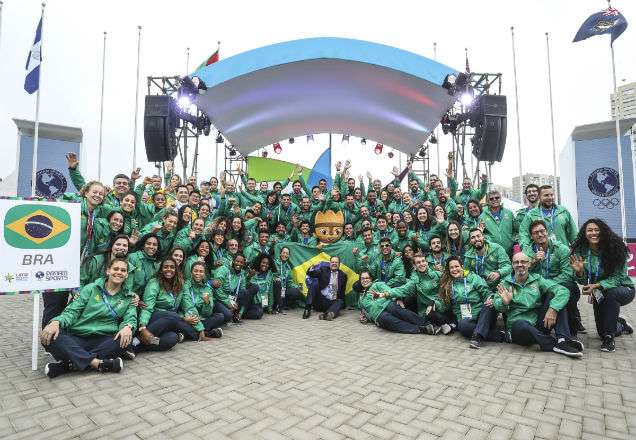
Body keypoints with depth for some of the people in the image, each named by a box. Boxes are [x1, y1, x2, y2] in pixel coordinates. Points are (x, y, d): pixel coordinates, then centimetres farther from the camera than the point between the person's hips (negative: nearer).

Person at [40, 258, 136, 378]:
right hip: (77, 338, 1)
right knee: (48, 337, -27)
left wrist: (128, 327, -24)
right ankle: (97, 363, -34)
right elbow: (72, 311, 4)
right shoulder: (91, 288, 10)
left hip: (104, 340, 0)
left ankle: (68, 364, -28)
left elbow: (131, 318, 1)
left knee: (125, 338, -33)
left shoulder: (128, 297, 13)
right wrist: (56, 322, -18)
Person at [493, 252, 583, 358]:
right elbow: (496, 303, -3)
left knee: (554, 295, -10)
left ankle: (563, 339, -19)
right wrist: (504, 303, -27)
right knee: (522, 325, -38)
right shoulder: (505, 283, 6)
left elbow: (563, 291, -4)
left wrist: (553, 309, -22)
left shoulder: (537, 279, 10)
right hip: (517, 324, -3)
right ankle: (555, 344, -19)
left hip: (540, 324, 3)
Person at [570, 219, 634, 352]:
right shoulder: (581, 251, -12)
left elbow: (618, 277, -24)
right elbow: (583, 282, -9)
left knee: (612, 293, -39)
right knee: (602, 331, 9)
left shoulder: (616, 248, -21)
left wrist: (597, 285, -39)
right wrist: (579, 272, -32)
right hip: (600, 295, 4)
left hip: (623, 289, -4)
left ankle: (609, 338, -25)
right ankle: (620, 324, 47)